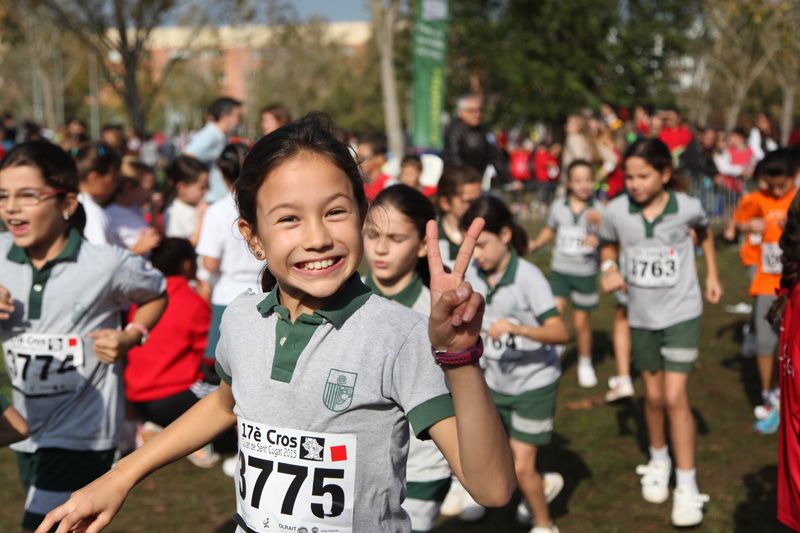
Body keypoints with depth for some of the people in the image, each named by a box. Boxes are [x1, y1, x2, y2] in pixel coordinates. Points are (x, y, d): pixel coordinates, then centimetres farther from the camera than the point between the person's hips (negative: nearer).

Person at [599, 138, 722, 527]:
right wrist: (609, 269, -13)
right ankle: (659, 461, 40)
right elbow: (608, 246, 7)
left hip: (682, 313, -2)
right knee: (653, 396, 16)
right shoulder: (616, 211, -15)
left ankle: (687, 486, 0)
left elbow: (704, 232, 9)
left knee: (675, 397, -9)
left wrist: (712, 275, 10)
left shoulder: (688, 207, -16)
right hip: (642, 315, 2)